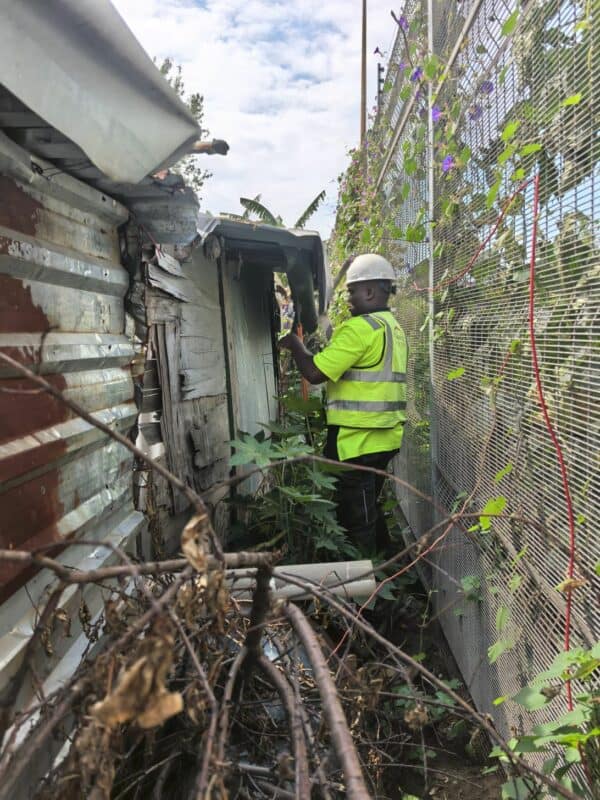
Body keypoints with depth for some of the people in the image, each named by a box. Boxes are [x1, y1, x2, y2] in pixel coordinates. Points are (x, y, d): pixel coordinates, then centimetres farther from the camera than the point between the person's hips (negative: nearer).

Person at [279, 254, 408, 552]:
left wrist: (295, 345, -3)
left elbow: (315, 372, -20)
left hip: (357, 440, -9)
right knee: (370, 508, 22)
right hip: (385, 437, 10)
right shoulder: (394, 328, 14)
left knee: (356, 519, 3)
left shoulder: (360, 327, -17)